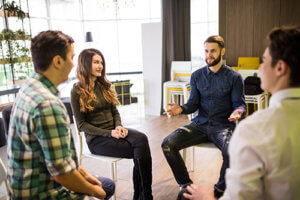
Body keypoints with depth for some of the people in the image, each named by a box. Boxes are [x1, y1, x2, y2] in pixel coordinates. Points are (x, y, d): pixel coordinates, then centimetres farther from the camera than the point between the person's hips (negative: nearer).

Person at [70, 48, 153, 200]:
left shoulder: (104, 85, 13)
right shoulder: (77, 91, -5)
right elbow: (81, 124, -7)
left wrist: (118, 126, -7)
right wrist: (109, 133, -16)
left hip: (114, 130, 5)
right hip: (96, 139, -5)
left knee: (141, 138, -26)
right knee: (140, 151, -23)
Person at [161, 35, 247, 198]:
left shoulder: (234, 77, 0)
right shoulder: (197, 76, 10)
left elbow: (239, 104, 0)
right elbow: (193, 104, 8)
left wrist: (237, 112, -24)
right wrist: (181, 109, -14)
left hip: (223, 125, -3)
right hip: (200, 124, 3)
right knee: (168, 144, -16)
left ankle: (220, 189, -3)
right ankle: (186, 185, 4)